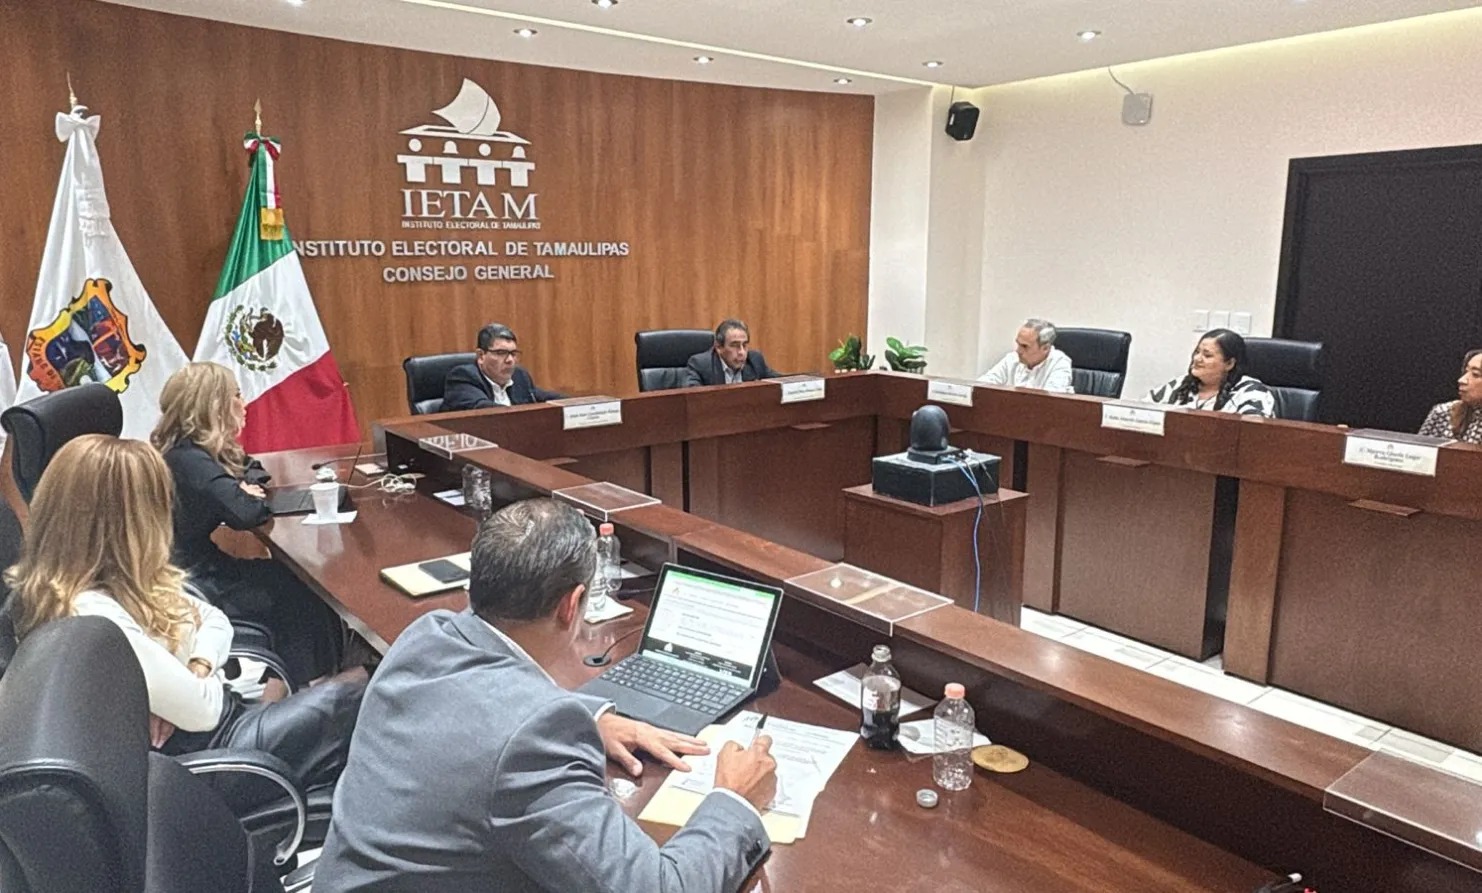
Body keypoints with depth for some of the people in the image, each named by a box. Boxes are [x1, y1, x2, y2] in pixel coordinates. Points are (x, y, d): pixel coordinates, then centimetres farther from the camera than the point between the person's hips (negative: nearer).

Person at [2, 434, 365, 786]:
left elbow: (215, 620, 10)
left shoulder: (119, 576, 1)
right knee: (355, 694, -6)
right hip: (204, 749, -8)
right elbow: (202, 709, -24)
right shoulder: (93, 616, -28)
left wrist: (196, 670, -10)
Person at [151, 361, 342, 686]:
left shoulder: (187, 451, 7)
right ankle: (305, 686, 13)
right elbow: (245, 513, -35)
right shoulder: (188, 460, -24)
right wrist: (250, 495, -14)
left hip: (196, 566, 9)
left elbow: (254, 473, 14)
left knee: (292, 578, 10)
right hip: (193, 584, -9)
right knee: (298, 595, -2)